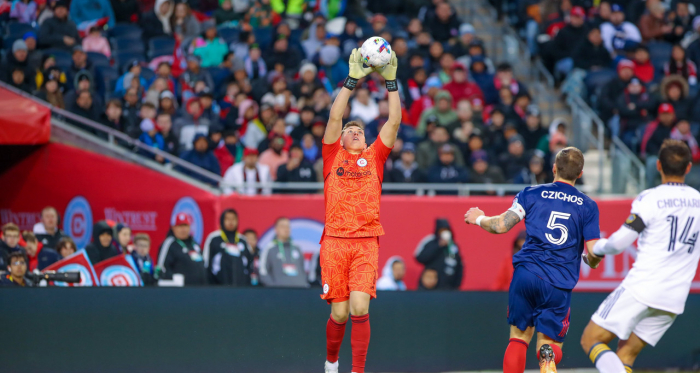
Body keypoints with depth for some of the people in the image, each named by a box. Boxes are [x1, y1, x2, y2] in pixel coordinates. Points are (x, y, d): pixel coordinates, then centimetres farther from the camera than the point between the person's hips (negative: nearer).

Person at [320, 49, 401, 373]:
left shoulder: (374, 157, 15)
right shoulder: (333, 157, 12)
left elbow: (394, 121, 10)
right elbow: (335, 117, 3)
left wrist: (391, 80, 5)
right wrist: (352, 79, -1)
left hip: (366, 243, 0)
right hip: (335, 241, 0)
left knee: (360, 308, -13)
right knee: (339, 312, 1)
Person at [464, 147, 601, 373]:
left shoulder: (532, 193, 7)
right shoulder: (587, 206, 7)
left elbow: (502, 225, -1)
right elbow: (594, 252, 1)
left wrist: (478, 218, 20)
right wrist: (592, 262, 25)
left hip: (526, 273, 1)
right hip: (559, 285, -1)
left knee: (519, 337, 16)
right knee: (548, 347, 5)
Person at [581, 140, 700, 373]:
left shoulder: (650, 199, -9)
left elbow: (620, 241, -11)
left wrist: (597, 248, 9)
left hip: (641, 288, -6)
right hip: (675, 299, 6)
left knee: (591, 340, -1)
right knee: (626, 354, 13)